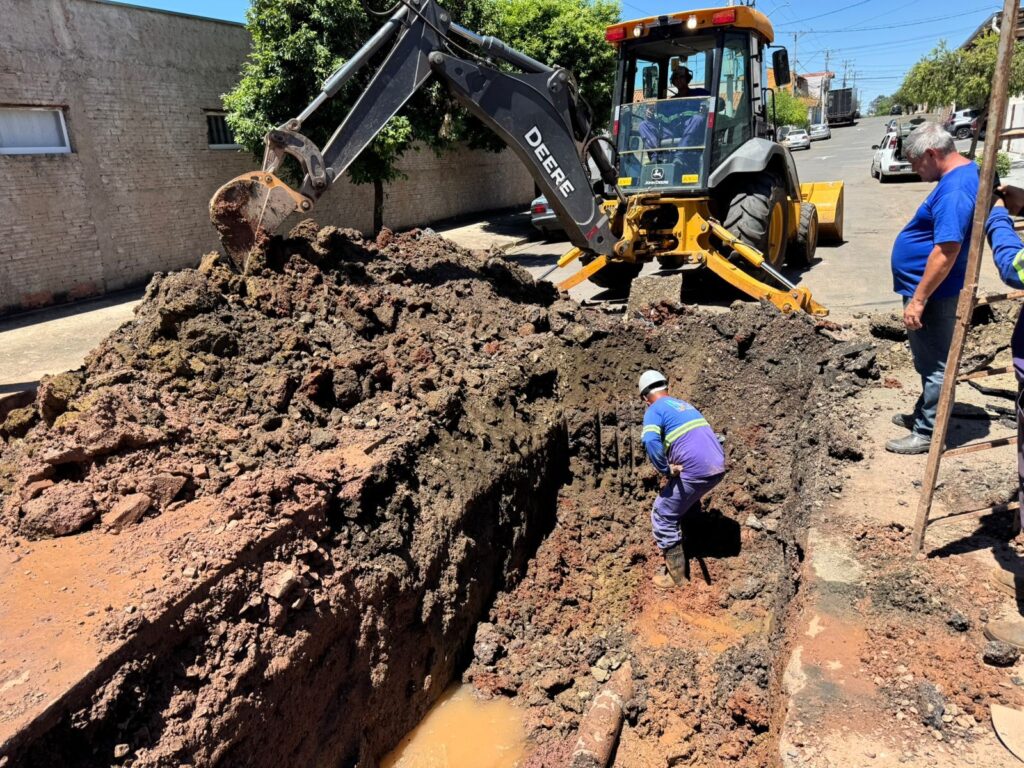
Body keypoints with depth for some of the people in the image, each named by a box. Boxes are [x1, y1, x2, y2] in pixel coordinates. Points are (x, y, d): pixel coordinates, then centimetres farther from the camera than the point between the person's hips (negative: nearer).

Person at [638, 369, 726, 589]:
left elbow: (650, 441, -22)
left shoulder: (654, 410, -1)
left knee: (663, 516, 8)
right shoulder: (685, 405, 23)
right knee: (686, 502, 33)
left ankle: (676, 576, 13)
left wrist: (666, 471, -12)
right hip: (718, 468, 8)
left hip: (694, 471, -8)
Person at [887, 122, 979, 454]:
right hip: (931, 291, 11)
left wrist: (918, 300, -25)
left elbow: (946, 251, -29)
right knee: (930, 362, 22)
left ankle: (927, 433, 12)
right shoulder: (967, 173, 11)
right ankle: (925, 414, 37)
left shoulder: (954, 189, -24)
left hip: (934, 294, -11)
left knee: (934, 365, 1)